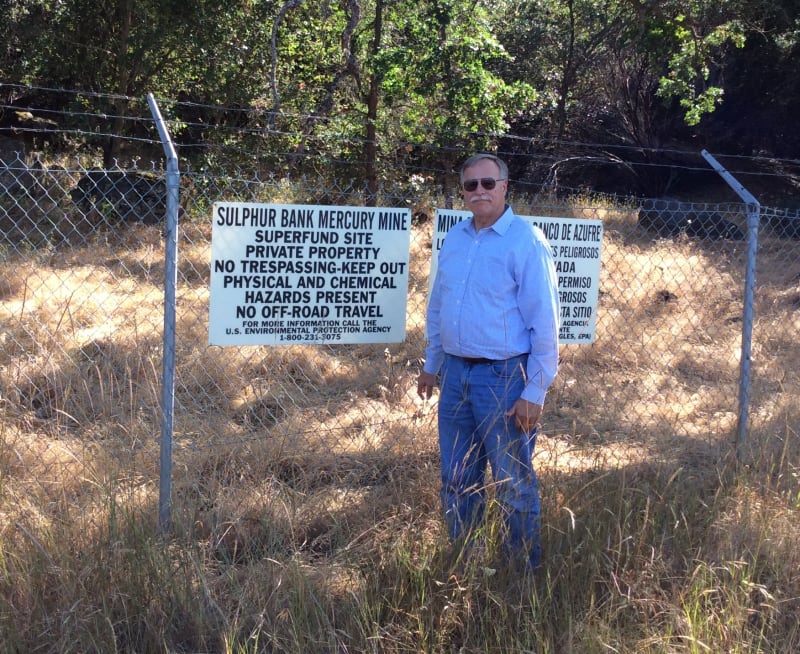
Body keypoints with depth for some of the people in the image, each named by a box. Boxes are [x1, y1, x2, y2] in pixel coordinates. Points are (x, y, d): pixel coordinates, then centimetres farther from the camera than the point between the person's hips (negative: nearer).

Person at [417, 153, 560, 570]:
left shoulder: (526, 242, -11)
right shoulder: (454, 239, 9)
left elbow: (544, 320, -13)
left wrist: (534, 393, -15)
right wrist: (431, 364, 19)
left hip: (504, 377, -6)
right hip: (455, 373, 6)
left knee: (514, 485, 5)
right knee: (457, 480, 15)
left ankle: (524, 569, 21)